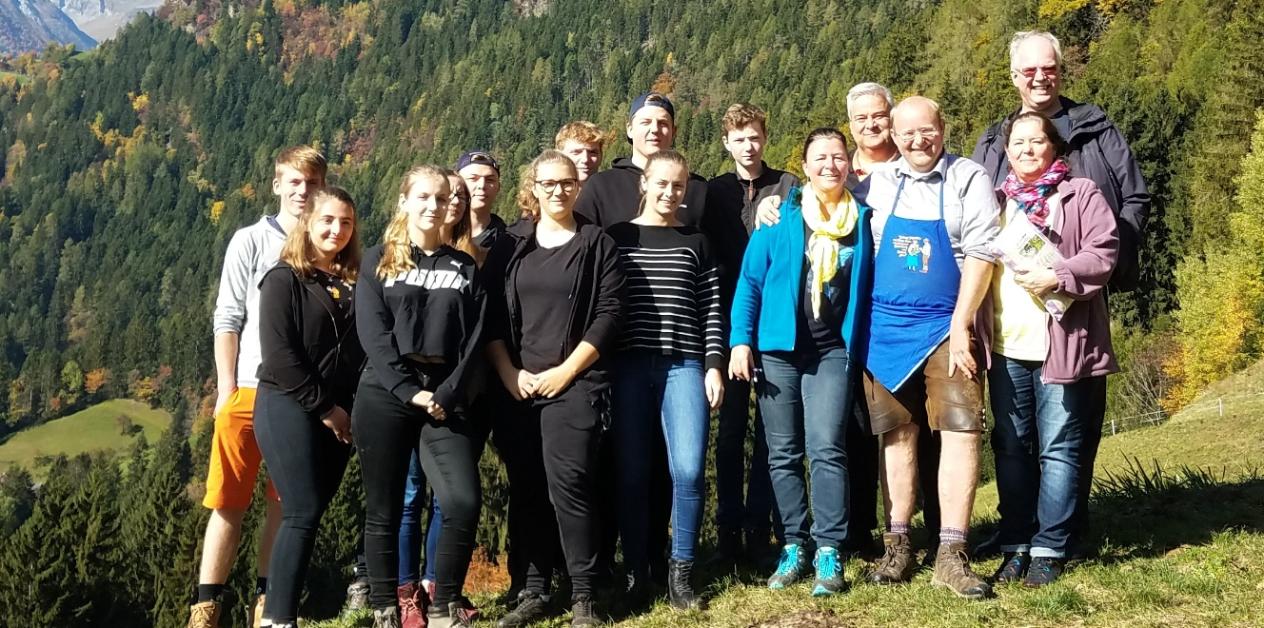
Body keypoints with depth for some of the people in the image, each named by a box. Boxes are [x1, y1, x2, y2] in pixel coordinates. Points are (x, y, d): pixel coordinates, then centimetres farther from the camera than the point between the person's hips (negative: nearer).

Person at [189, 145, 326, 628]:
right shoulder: (250, 241, 4)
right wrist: (226, 389, -4)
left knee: (286, 505, 7)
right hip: (250, 389, -2)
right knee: (229, 503, 2)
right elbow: (227, 318, 2)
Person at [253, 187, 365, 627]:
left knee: (312, 512, 4)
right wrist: (324, 407, -12)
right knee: (303, 513, -12)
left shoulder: (354, 283, 13)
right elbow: (278, 355, -12)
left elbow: (361, 349, 14)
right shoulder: (284, 279, -4)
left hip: (339, 415, 6)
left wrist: (348, 409, 1)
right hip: (290, 408, -6)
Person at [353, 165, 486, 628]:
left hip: (445, 400, 1)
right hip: (385, 398, -1)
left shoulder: (466, 268, 13)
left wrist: (446, 395, -11)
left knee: (464, 502, -13)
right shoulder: (378, 261, 8)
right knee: (384, 511, 2)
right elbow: (373, 334, -3)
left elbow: (475, 339, 3)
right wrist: (409, 392, -14)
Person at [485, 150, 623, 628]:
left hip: (575, 385, -3)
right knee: (527, 490, 5)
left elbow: (608, 316, -4)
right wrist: (508, 373, -5)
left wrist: (563, 372, -10)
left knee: (567, 484, -11)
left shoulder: (597, 245, 3)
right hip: (518, 388, 3)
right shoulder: (509, 248, 11)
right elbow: (491, 317, 7)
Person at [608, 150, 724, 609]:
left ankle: (680, 573, 5)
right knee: (632, 474, -1)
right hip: (628, 366, 0)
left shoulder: (695, 242, 13)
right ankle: (637, 572, 12)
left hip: (683, 365, 0)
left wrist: (713, 366, -1)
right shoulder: (616, 238, 9)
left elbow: (712, 309, 9)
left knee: (689, 470, -9)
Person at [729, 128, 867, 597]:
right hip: (778, 348, 1)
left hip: (833, 350, 0)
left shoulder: (862, 218, 6)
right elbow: (750, 280, -1)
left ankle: (828, 551, -3)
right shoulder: (780, 216, 1)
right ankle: (795, 545, 15)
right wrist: (740, 341, -8)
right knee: (782, 453, 5)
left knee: (825, 448, -10)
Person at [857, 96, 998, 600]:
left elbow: (979, 254, -7)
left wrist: (960, 325, -13)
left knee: (960, 431, -9)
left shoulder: (969, 179, -1)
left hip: (946, 326, -2)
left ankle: (951, 554, -6)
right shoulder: (874, 185, 8)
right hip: (884, 327, 3)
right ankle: (897, 547, 13)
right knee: (897, 434, 6)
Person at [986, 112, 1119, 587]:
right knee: (1011, 447, 7)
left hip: (1062, 343, -4)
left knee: (1058, 449, -1)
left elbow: (1103, 252, -5)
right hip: (1006, 346, 4)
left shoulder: (1081, 194, 6)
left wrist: (1058, 277, -19)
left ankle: (1049, 549, 5)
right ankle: (1015, 546, 14)